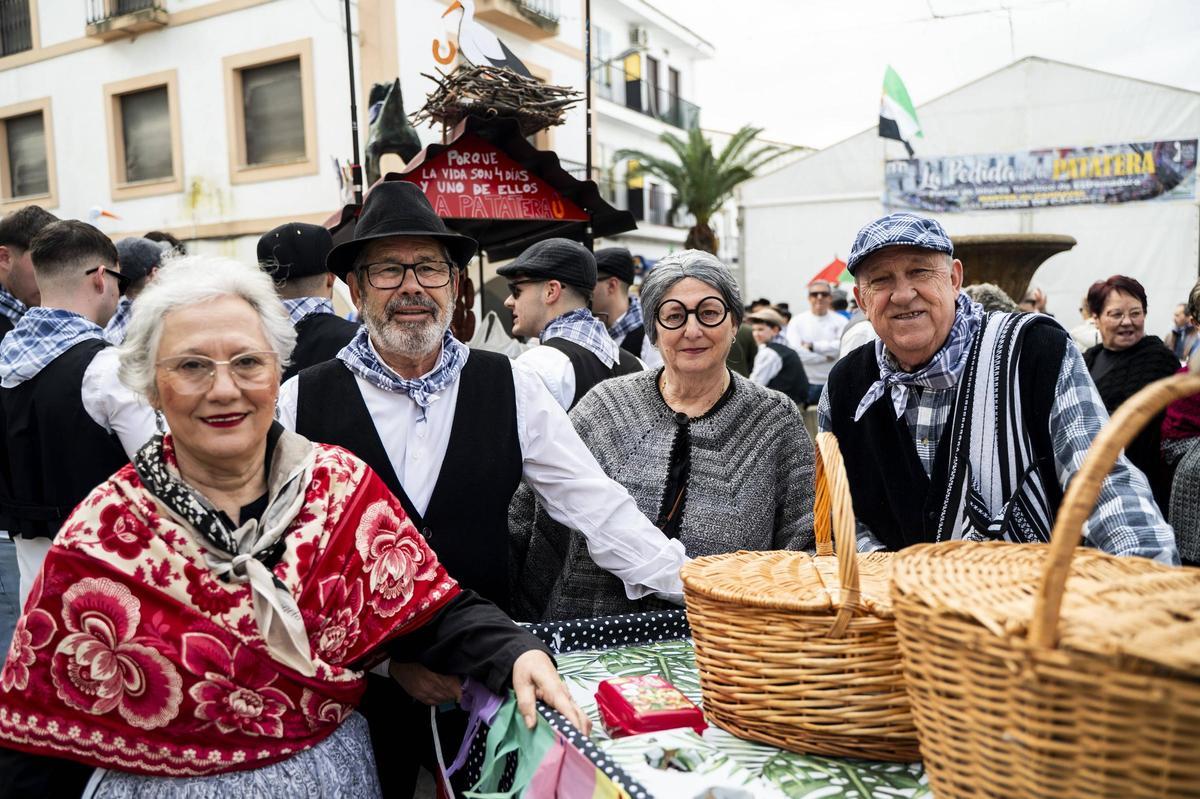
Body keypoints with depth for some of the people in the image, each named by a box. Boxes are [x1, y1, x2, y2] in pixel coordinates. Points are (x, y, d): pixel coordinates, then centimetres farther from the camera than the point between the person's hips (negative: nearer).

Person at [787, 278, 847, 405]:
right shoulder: (797, 322, 2)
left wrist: (812, 346, -11)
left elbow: (842, 346, -13)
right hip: (805, 384, 0)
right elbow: (796, 352, -11)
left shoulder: (840, 321, 3)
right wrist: (825, 358, -10)